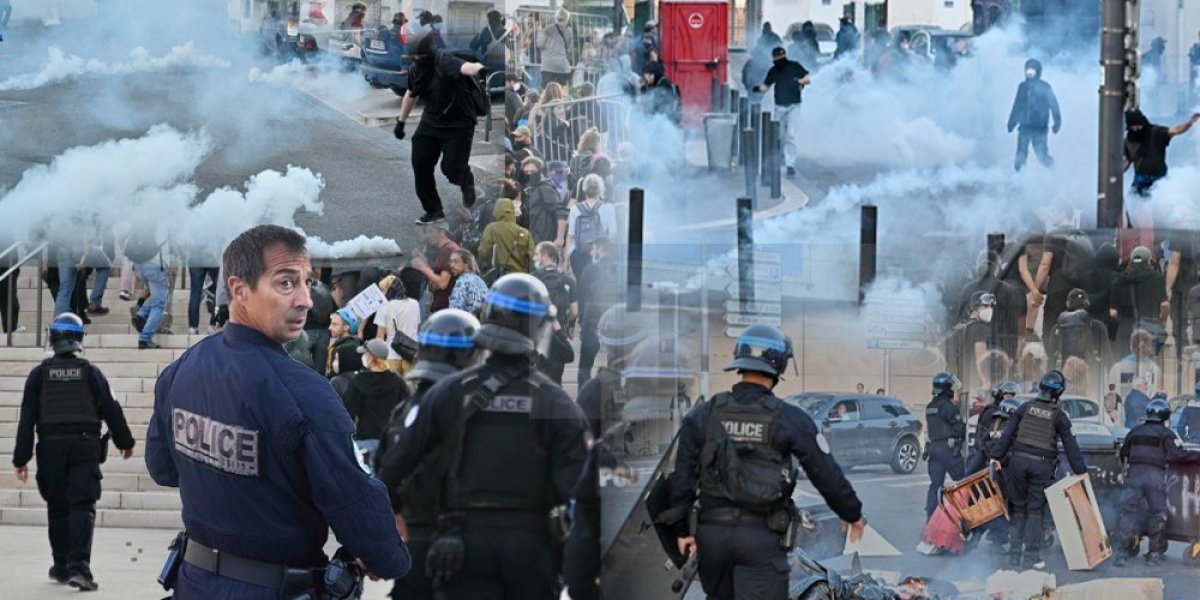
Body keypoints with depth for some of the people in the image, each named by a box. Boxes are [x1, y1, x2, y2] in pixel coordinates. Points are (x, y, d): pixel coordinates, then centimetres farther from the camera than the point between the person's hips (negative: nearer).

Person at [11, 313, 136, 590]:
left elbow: (27, 418, 0)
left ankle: (62, 565, 22)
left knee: (57, 508, 14)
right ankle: (78, 567, -19)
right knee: (82, 507, -5)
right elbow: (111, 410, 3)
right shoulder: (90, 372, 0)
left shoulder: (39, 374, 2)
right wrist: (125, 442, 17)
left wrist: (21, 458, 2)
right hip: (85, 446, -1)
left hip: (51, 448, 1)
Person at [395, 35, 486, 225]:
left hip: (458, 124, -7)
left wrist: (479, 69, -70)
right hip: (431, 122, 7)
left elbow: (465, 67, -46)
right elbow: (411, 95, 19)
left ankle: (467, 182, 27)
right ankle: (434, 211, 14)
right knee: (420, 165, -1)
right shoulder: (416, 70, -1)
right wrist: (401, 121, 24)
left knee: (452, 168, -12)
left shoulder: (444, 62, -24)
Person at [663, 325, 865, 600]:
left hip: (711, 533, 4)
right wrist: (853, 515, 17)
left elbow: (682, 476, 3)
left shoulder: (703, 415, 2)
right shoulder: (790, 420, -5)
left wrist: (682, 529, 13)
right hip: (761, 536, -4)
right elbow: (827, 474, 1)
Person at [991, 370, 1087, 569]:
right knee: (1035, 511, 3)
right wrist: (1081, 471, 7)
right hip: (1042, 464, -2)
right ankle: (1030, 558, 1)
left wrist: (996, 456, 10)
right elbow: (1070, 445, 1)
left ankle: (1014, 556, 10)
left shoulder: (1026, 408, 6)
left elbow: (1007, 434, 6)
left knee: (1018, 508, 11)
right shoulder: (1059, 415, -1)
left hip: (1019, 461, 2)